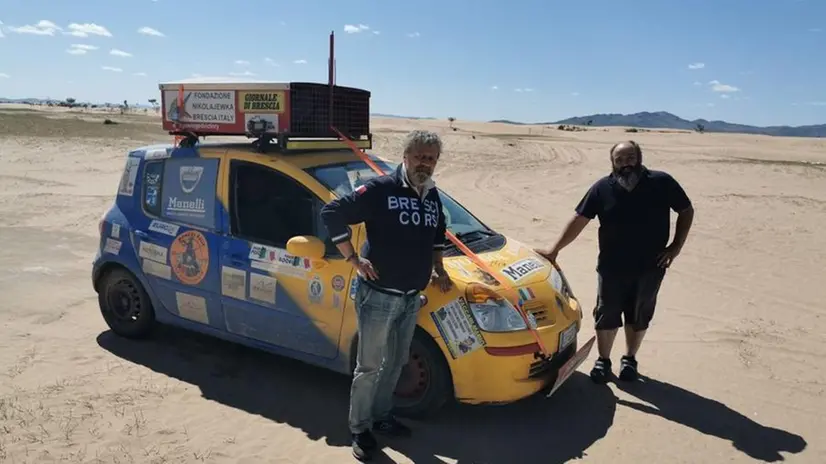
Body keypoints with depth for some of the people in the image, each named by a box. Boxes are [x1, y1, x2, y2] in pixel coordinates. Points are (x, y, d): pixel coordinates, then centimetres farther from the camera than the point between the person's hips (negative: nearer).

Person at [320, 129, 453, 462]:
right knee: (369, 367, 4)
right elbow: (332, 213, -18)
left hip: (411, 298, 7)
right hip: (378, 296, -7)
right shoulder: (379, 189, -15)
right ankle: (360, 429, 22)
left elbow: (437, 235, 25)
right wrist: (354, 259, -17)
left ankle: (382, 417, 38)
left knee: (395, 364, 19)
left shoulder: (432, 196, 8)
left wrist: (438, 270, 15)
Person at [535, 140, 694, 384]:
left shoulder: (662, 182, -8)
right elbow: (579, 221, -4)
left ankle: (629, 359, 34)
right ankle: (603, 360, 27)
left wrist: (676, 245, -5)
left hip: (649, 267, 0)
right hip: (611, 267, 0)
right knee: (606, 315, 8)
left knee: (639, 317, 14)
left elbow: (686, 211, 4)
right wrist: (554, 250, -5)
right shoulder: (602, 188, -6)